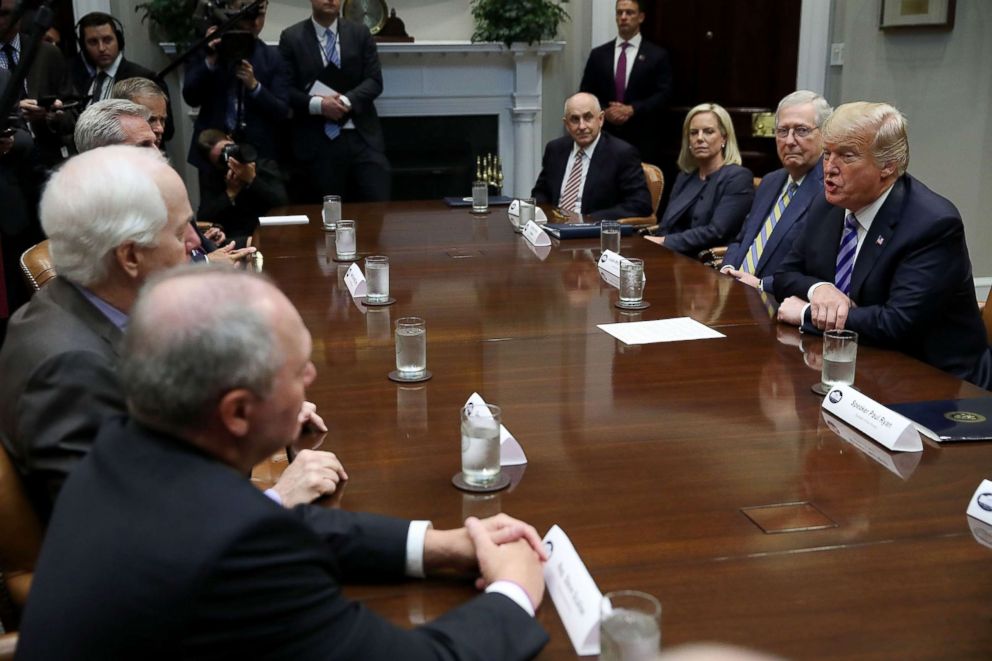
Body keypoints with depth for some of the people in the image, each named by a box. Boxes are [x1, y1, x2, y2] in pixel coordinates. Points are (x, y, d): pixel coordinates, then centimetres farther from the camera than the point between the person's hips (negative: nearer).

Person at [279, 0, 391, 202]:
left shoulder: (360, 33, 11)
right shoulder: (291, 37, 5)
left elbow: (374, 81, 3)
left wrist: (346, 101, -14)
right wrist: (317, 104, -16)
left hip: (362, 136, 2)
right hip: (316, 142, -1)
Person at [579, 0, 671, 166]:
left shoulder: (658, 55, 5)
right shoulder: (598, 54, 12)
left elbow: (663, 94, -2)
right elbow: (585, 94, 9)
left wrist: (632, 110, -15)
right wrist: (604, 111, -10)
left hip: (642, 140, -2)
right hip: (604, 136, 2)